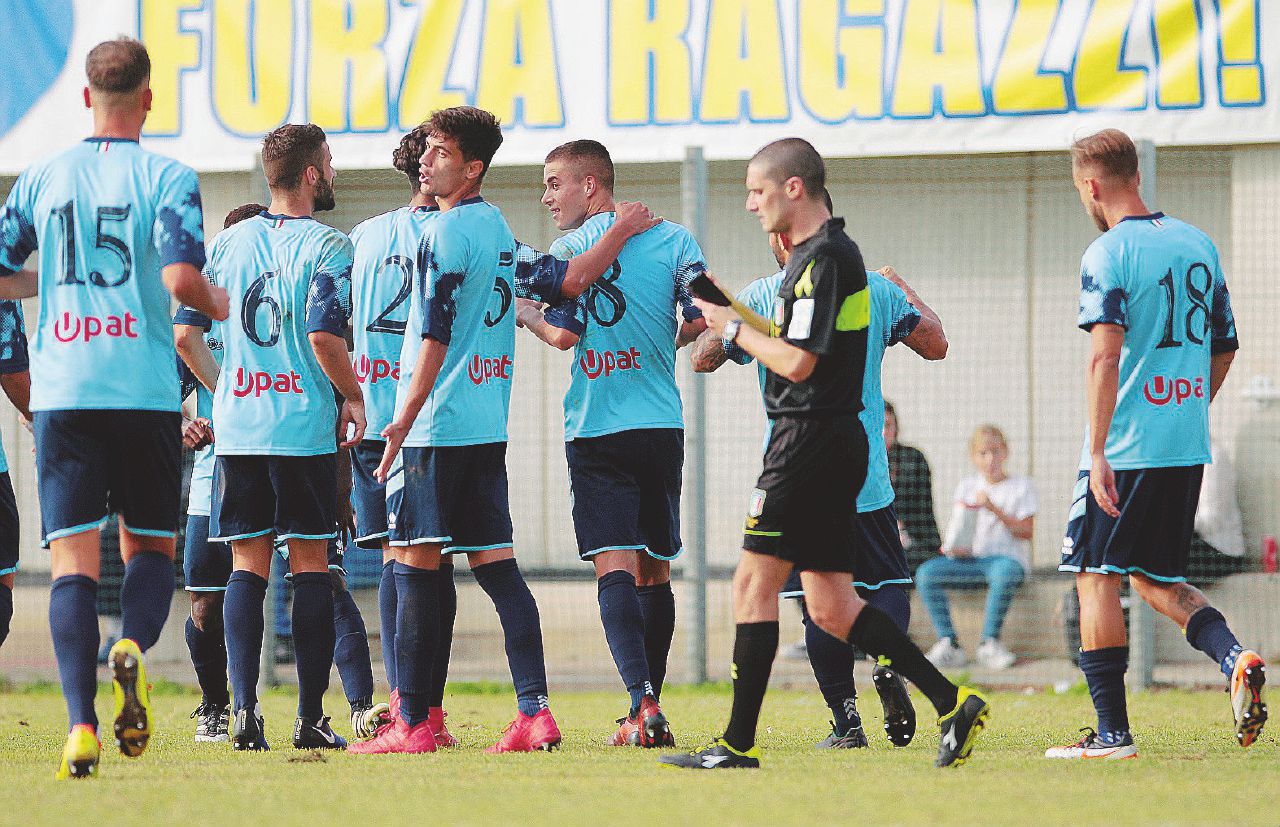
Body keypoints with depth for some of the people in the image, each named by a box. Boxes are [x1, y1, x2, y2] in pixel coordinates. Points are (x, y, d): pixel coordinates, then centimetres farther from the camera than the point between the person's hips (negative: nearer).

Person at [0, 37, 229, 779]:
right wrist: (216, 301, 7)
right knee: (151, 546, 14)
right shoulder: (167, 178, -2)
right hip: (146, 392, -2)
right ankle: (133, 647, -18)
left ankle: (81, 724, -15)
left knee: (74, 558, -1)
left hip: (62, 390, 2)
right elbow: (181, 276, -14)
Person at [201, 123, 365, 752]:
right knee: (311, 566, 3)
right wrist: (352, 396, -4)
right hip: (305, 428, -4)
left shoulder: (228, 243, 9)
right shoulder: (327, 247, -7)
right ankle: (310, 718, 3)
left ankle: (243, 709, -5)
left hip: (236, 425, 4)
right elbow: (324, 335, -19)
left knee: (247, 565, 7)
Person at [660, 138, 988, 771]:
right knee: (831, 608, 8)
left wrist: (733, 328, -6)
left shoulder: (823, 260, -14)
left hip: (811, 436, -10)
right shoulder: (818, 253, 18)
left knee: (754, 584, -7)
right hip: (836, 440, 10)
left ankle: (739, 744, -6)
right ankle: (952, 703, 3)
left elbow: (798, 362, -19)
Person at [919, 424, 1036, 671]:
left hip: (1007, 557, -4)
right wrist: (952, 546, -6)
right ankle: (948, 643, -26)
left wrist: (995, 509, -11)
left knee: (1004, 573, -42)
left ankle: (990, 642, -31)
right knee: (926, 572, -23)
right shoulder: (967, 487, 21)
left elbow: (1026, 531, -1)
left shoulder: (1021, 486, 10)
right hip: (969, 559, 4)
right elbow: (956, 528, 17)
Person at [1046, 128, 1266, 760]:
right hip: (1189, 448, 7)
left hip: (1126, 448, -7)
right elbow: (1223, 349, 17)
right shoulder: (1199, 245, 11)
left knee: (1095, 577, 2)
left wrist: (1098, 452, -21)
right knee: (1155, 577, 18)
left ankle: (1112, 732, -1)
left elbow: (1105, 356, -21)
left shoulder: (1108, 255, -11)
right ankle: (1234, 657, -7)